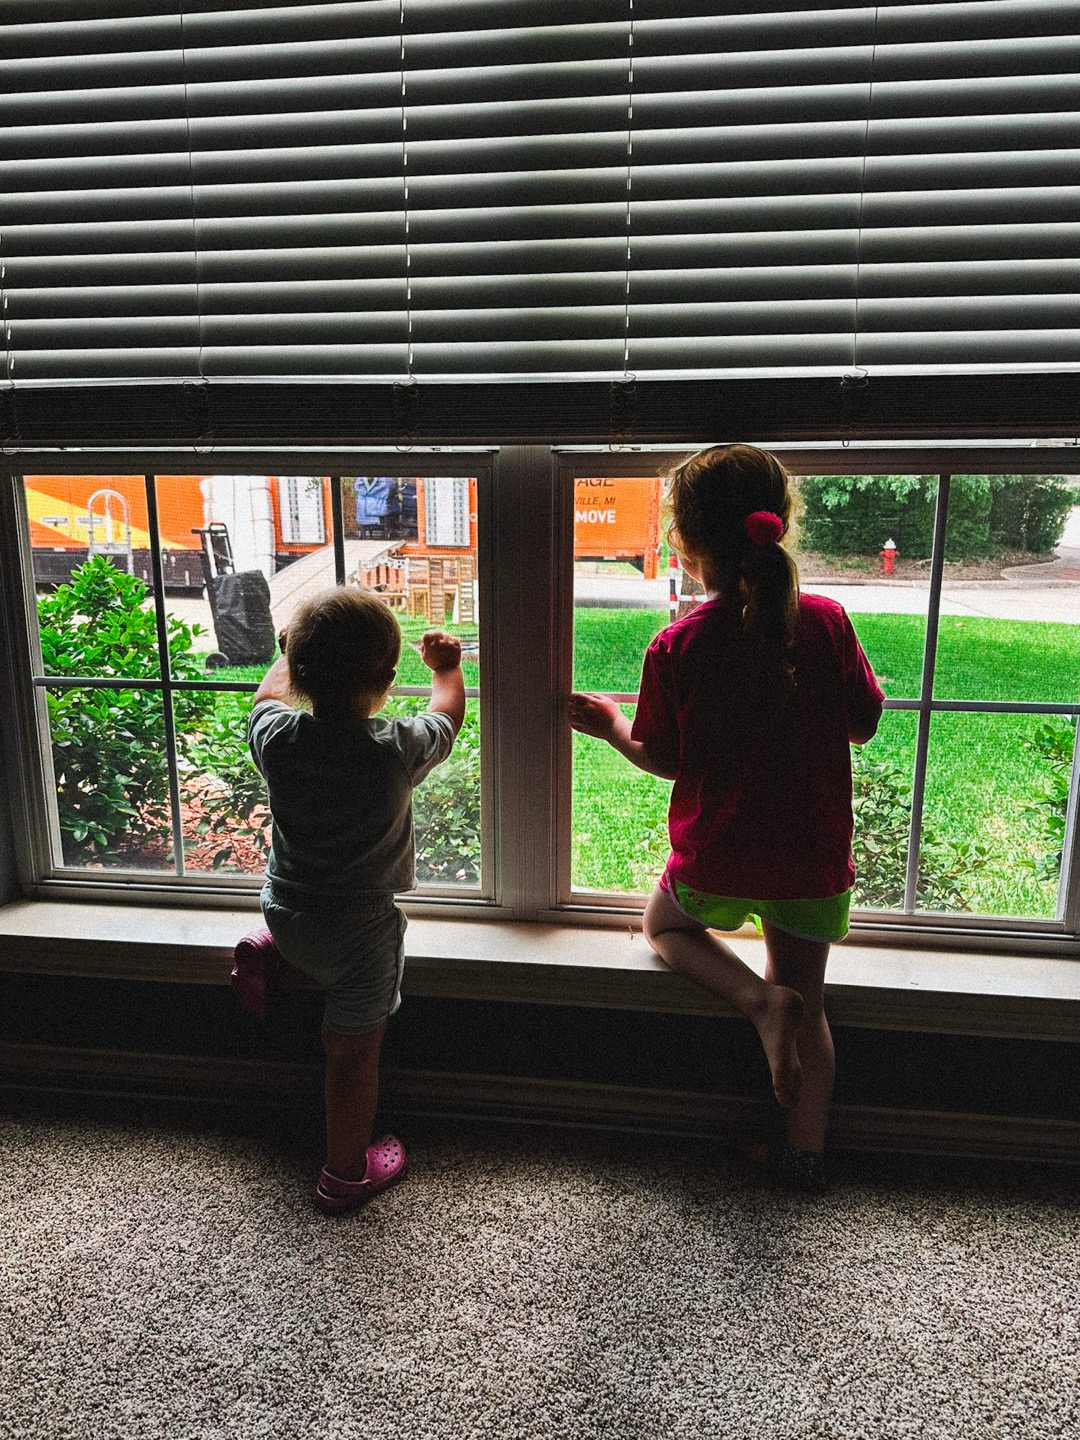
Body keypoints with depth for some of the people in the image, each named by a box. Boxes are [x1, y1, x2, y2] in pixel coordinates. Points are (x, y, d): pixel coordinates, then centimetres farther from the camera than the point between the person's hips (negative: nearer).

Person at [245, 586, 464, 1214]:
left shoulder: (278, 739, -16)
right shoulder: (398, 749, -22)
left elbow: (271, 692, 11)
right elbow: (448, 714, 2)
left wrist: (296, 653, 31)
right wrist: (447, 665, 22)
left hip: (286, 912, 4)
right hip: (360, 929, -3)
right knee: (356, 1051, 13)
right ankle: (346, 1173, 27)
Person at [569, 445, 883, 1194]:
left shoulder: (677, 646, -15)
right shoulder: (826, 621, -11)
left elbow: (664, 760, -6)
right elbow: (865, 724, -1)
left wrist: (612, 725, 12)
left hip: (718, 862, -2)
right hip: (814, 859, 2)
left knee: (665, 924, 29)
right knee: (807, 1003, 21)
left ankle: (760, 999, 6)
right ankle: (806, 1152, 29)